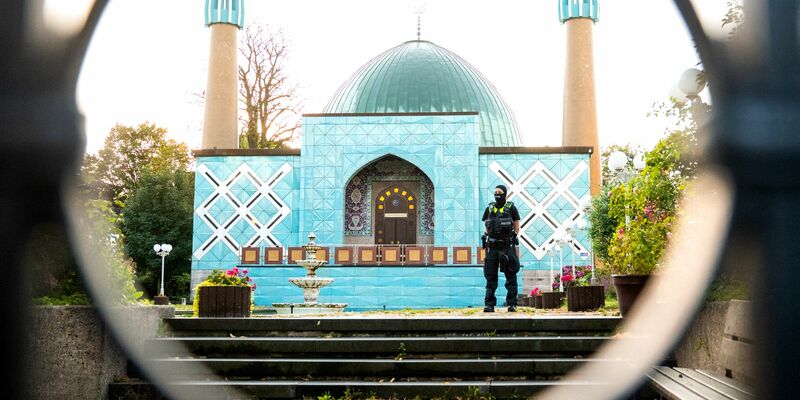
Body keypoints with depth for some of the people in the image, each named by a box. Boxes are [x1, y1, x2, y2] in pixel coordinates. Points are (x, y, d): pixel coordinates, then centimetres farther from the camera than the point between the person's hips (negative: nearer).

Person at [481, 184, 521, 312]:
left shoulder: (511, 208, 1)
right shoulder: (489, 208, 10)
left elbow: (516, 227, 3)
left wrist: (511, 240, -5)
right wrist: (488, 239, 5)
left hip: (507, 246, -3)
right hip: (492, 247, 3)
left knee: (510, 277, -1)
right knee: (490, 277, 2)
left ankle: (512, 304, 3)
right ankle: (489, 304, 5)